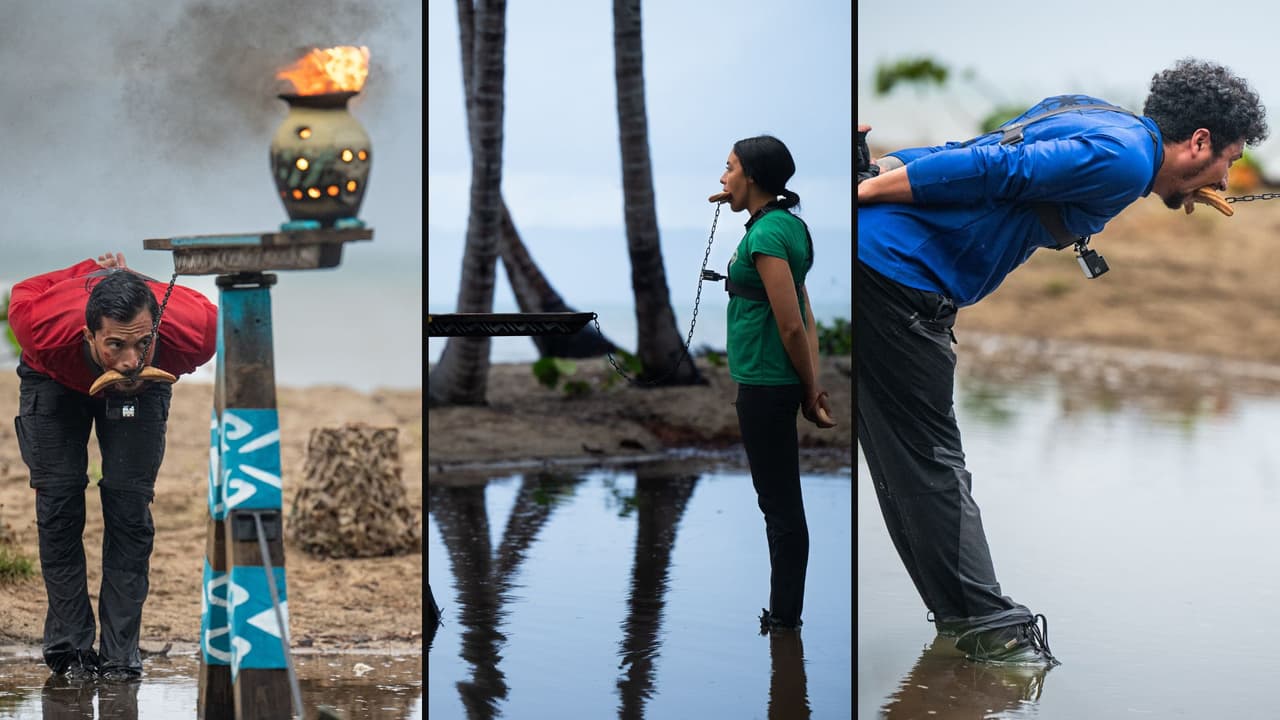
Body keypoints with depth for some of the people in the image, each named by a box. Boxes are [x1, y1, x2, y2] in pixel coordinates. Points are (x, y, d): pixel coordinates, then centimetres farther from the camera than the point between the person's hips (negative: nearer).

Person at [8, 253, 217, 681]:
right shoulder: (44, 328, -44)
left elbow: (206, 319, -15)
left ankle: (121, 655, -3)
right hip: (55, 379, 0)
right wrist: (94, 276, -5)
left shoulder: (193, 333, -42)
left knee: (130, 507, -10)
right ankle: (68, 649, 0)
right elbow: (22, 294, -18)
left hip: (141, 390, 1)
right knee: (59, 503, -10)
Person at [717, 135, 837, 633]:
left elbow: (792, 325, -20)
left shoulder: (768, 233, -18)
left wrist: (809, 393, -9)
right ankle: (784, 615, 23)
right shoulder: (787, 225, 12)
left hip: (765, 386, -10)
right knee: (780, 503, 15)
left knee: (780, 506, -1)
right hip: (770, 382, 10)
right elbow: (804, 319, 12)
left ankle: (784, 621, 7)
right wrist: (812, 387, 8)